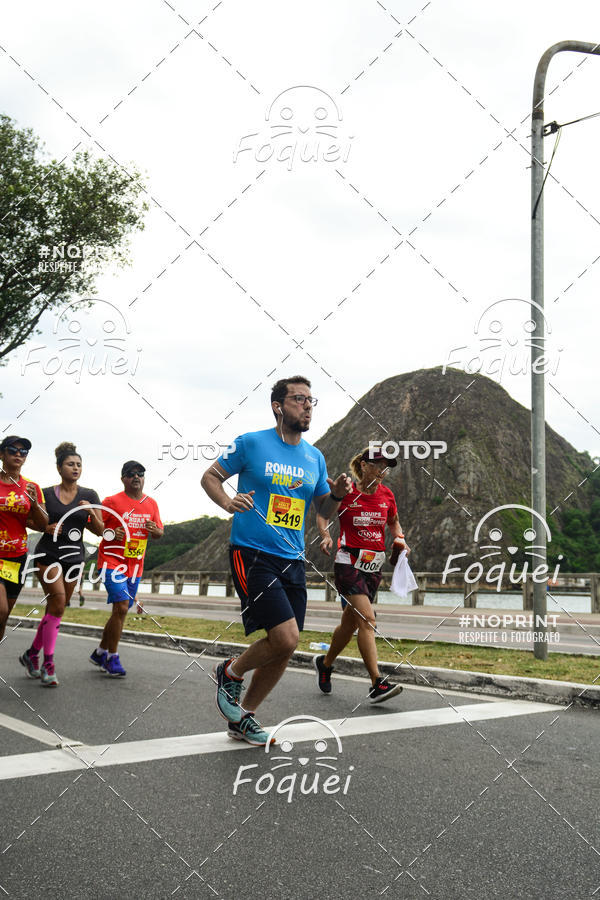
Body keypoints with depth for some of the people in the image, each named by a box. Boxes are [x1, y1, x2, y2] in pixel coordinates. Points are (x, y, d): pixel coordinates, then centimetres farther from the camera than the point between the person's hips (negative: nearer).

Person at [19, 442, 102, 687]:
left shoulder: (89, 496, 6)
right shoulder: (46, 494, 1)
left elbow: (99, 531, 4)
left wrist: (91, 513, -14)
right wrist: (47, 528, -9)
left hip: (74, 557, 3)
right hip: (48, 554, -3)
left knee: (55, 608, 7)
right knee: (58, 601, -19)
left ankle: (32, 654, 26)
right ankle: (48, 664, -12)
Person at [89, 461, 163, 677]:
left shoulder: (151, 504, 9)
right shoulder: (112, 501, -6)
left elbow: (159, 533, 16)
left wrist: (155, 530, -6)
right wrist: (110, 533, -20)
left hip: (135, 566, 6)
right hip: (112, 561, -6)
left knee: (120, 611, 12)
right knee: (121, 606, -17)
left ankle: (100, 652, 30)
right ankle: (112, 658, -4)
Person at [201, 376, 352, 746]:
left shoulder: (315, 457, 11)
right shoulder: (251, 443, -4)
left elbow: (324, 508, 20)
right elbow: (210, 476, 4)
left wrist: (336, 495, -2)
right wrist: (228, 502, -15)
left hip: (293, 562, 6)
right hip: (253, 554, -6)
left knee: (283, 649, 6)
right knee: (286, 638, -17)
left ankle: (243, 717, 26)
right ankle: (231, 673, 12)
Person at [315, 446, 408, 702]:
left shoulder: (386, 495, 6)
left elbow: (393, 522, 24)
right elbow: (322, 514, 6)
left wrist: (399, 538, 5)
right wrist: (326, 536, -11)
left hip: (374, 565, 5)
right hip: (348, 563, -5)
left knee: (350, 623, 13)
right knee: (367, 619, -18)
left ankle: (325, 663, 37)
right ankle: (377, 684, -18)